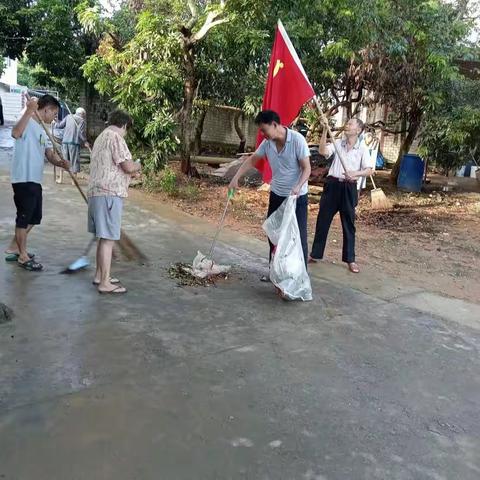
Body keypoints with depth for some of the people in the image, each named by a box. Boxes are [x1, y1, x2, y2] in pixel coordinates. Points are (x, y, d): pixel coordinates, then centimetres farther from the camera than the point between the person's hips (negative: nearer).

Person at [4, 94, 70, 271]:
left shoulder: (41, 130, 18)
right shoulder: (28, 122, -10)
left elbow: (50, 154, 8)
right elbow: (15, 133, -33)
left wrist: (61, 163, -13)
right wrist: (29, 111, -38)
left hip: (34, 180, 10)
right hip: (23, 179, -10)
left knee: (35, 217, 17)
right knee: (24, 217, 0)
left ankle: (14, 249, 32)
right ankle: (23, 257, 12)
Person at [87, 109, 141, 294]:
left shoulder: (101, 137, 21)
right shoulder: (115, 136, -10)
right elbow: (128, 166, -16)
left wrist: (131, 173, 27)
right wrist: (138, 165, 5)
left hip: (97, 192, 10)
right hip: (109, 194, -10)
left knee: (103, 237, 17)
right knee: (108, 239, -7)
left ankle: (99, 275, 25)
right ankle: (105, 283, -2)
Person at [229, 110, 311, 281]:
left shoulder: (297, 140, -19)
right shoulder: (267, 142, -2)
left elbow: (306, 168, -19)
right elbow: (252, 160, 11)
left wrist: (298, 186, -35)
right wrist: (236, 178, 5)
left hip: (297, 197, -6)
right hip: (277, 194, 6)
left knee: (298, 236, -2)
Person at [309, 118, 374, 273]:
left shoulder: (363, 148, 0)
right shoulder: (337, 143, 4)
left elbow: (369, 170, -6)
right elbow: (323, 151, -14)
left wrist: (355, 173, -23)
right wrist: (325, 131, -18)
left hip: (349, 188, -1)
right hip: (332, 184, 1)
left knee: (348, 224, 6)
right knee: (323, 220, 6)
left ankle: (350, 260, 16)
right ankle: (315, 254, 18)